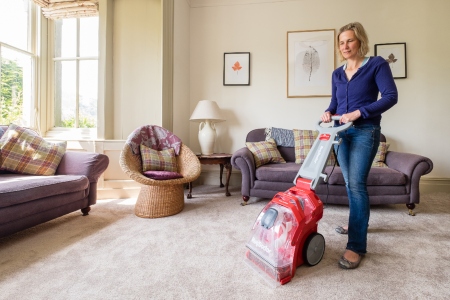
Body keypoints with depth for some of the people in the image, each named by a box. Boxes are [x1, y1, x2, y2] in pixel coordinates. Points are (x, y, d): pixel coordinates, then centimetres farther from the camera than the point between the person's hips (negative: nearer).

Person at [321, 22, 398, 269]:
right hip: (341, 133, 6)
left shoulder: (377, 64, -1)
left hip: (365, 131, -6)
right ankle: (358, 222, 33)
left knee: (356, 184, -14)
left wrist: (358, 113, -20)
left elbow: (391, 96, -10)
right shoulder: (337, 74, 15)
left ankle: (356, 246, -9)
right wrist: (328, 113, -5)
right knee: (350, 183, 12)